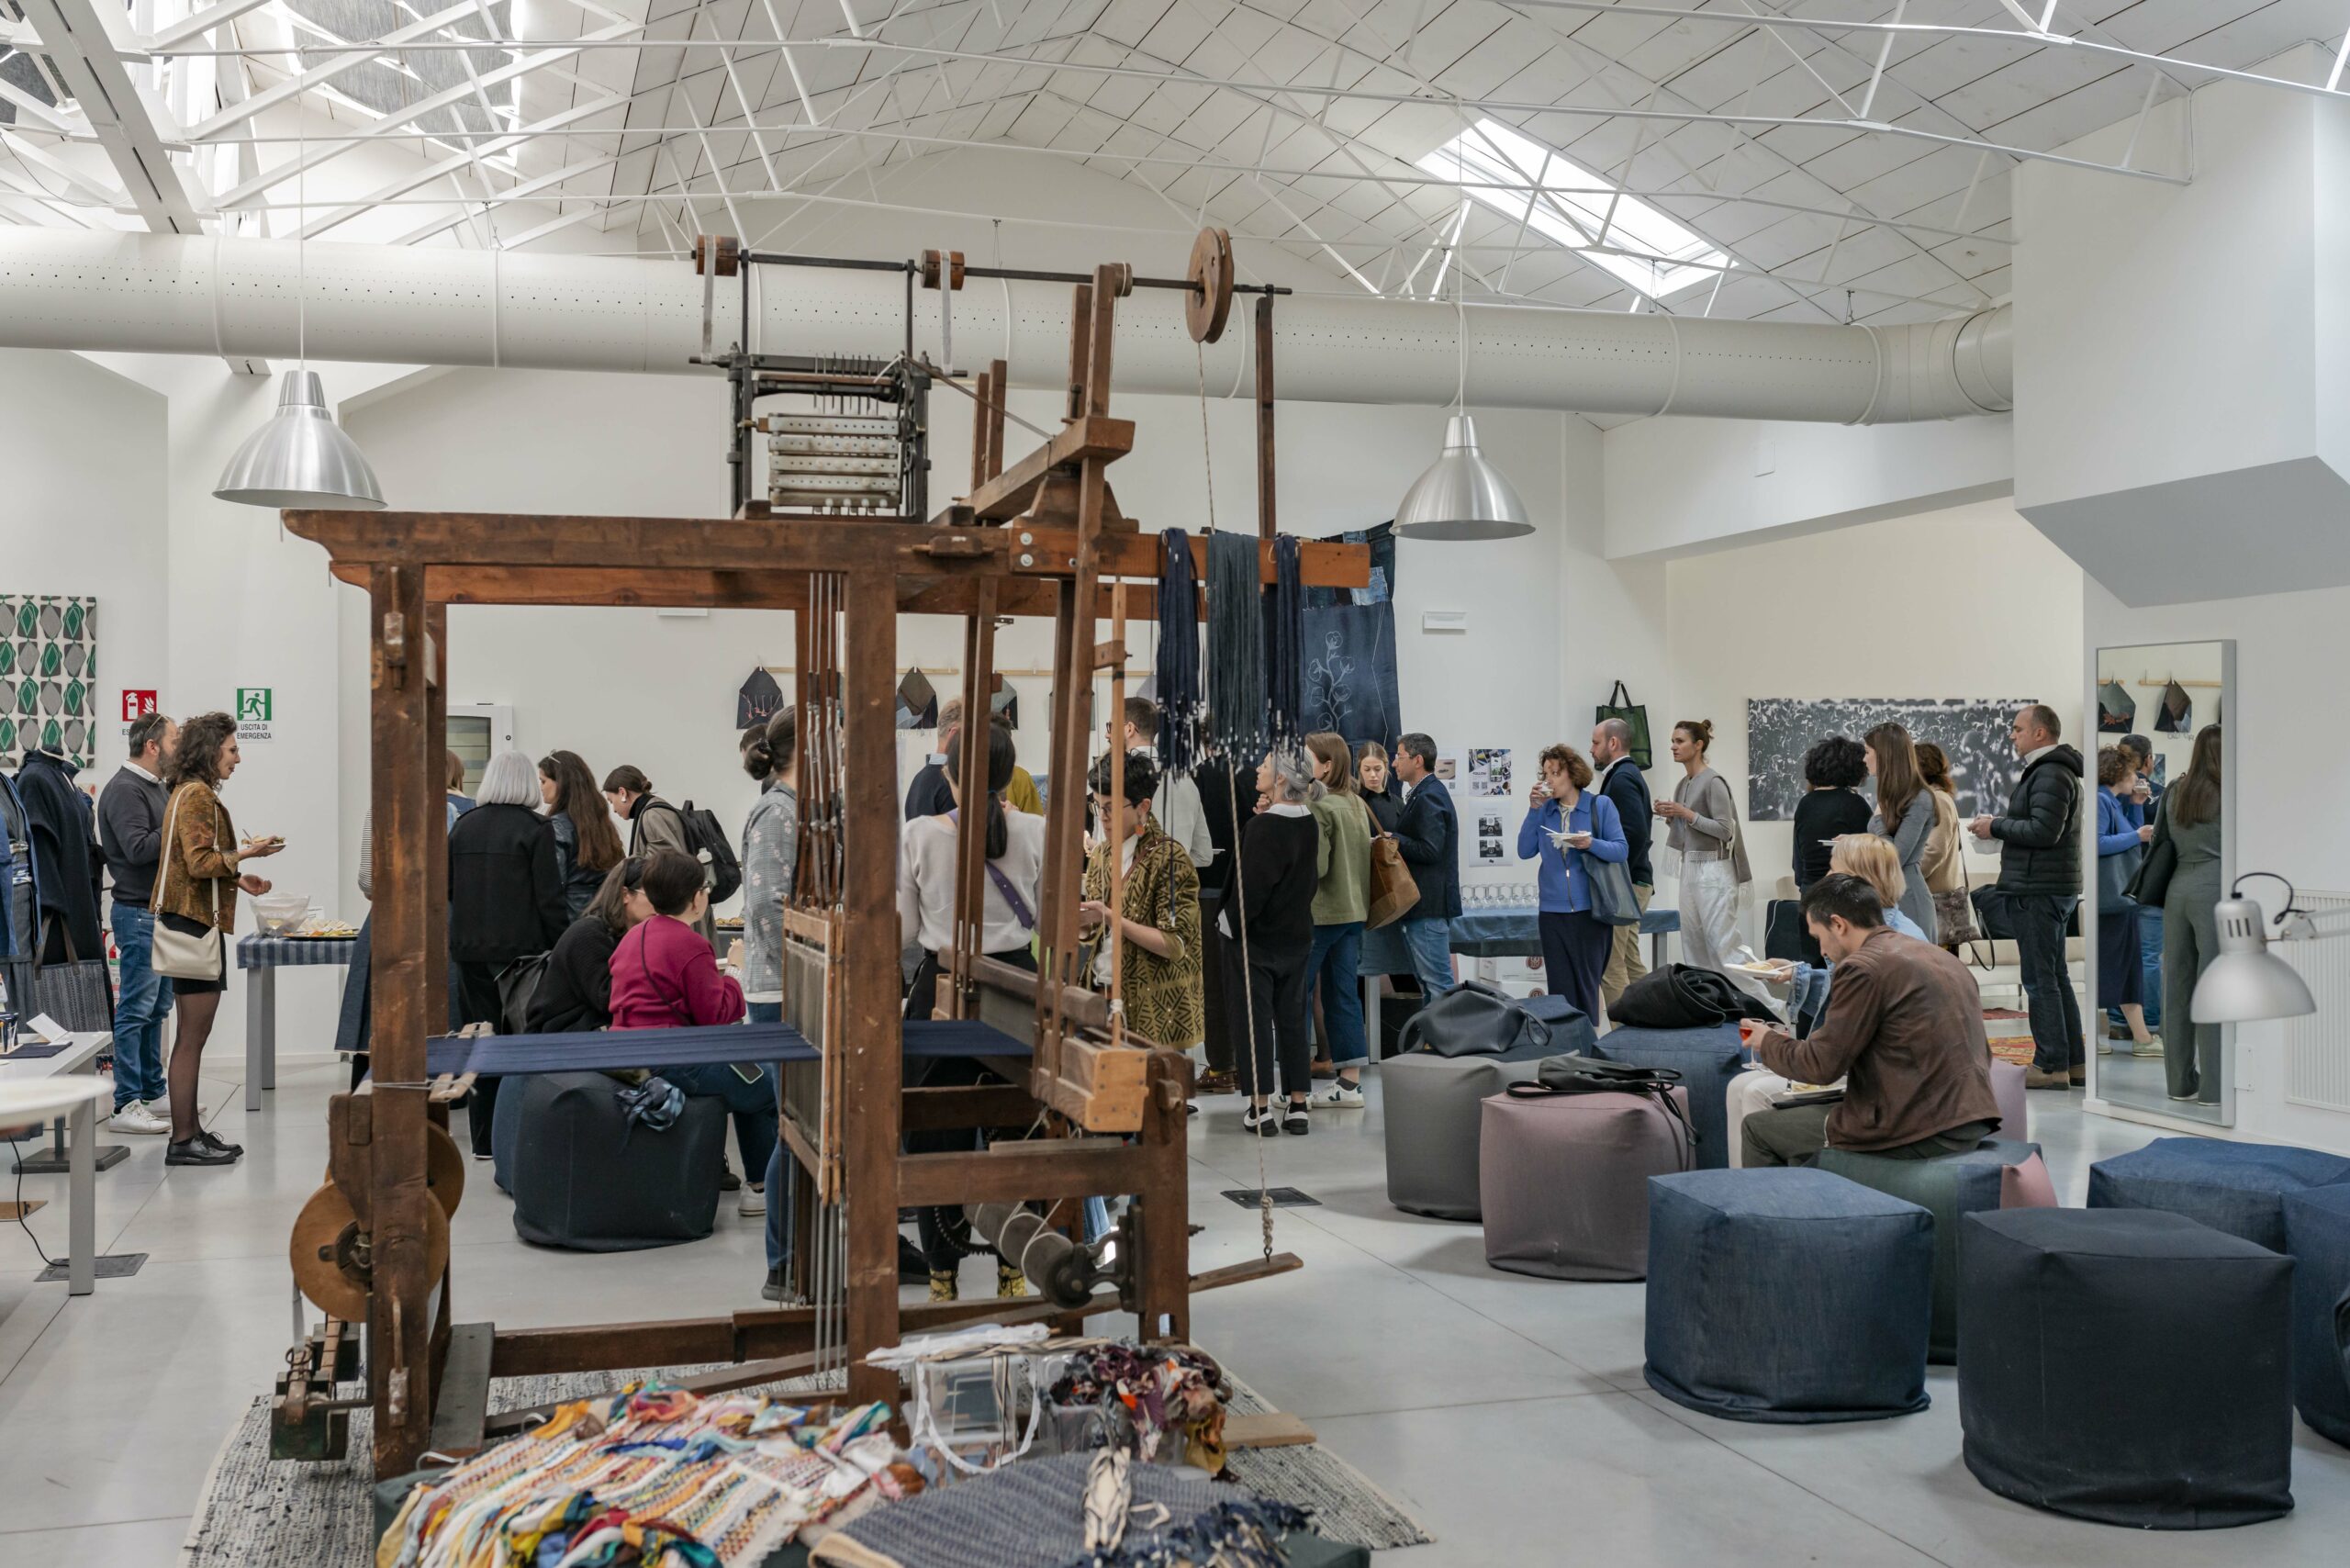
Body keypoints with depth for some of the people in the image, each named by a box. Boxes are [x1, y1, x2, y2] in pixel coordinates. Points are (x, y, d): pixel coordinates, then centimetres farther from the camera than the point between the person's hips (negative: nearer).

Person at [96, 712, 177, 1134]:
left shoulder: (155, 787, 16)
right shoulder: (125, 790, -13)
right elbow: (138, 848, -23)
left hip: (162, 910, 10)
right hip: (139, 912, -10)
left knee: (157, 1008, 14)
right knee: (136, 1009, -7)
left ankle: (154, 1093, 21)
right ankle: (126, 1105, -4)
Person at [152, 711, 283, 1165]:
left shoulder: (193, 793, 19)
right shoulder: (196, 795, -12)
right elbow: (199, 863, -20)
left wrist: (239, 878, 15)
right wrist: (246, 853, -22)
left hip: (193, 921, 11)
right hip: (194, 922, -11)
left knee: (193, 1036, 13)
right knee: (192, 1037, -7)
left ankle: (190, 1130, 19)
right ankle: (183, 1140, -4)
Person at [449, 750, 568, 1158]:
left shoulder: (463, 825, 6)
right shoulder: (536, 829, -8)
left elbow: (447, 886, 13)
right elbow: (549, 896, -10)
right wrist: (560, 948, -3)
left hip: (470, 949, 4)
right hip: (520, 948, -4)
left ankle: (483, 1138, 14)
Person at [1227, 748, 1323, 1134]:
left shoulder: (1262, 827, -19)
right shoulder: (1309, 824, 3)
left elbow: (1251, 887, -19)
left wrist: (1231, 924, -10)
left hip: (1255, 938, -7)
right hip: (1296, 937, 7)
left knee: (1255, 1019, 2)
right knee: (1292, 1018, 11)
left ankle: (1260, 1108, 5)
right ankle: (1297, 1106, 13)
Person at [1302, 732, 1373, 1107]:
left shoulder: (1320, 808, -15)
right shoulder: (1357, 805, 10)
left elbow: (1315, 866, -18)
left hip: (1320, 912, -8)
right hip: (1354, 910, 8)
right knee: (1345, 994, 9)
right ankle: (1350, 1081, 9)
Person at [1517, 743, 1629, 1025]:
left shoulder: (1600, 805, -1)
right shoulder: (1544, 810, 7)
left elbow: (1622, 851, -5)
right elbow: (1525, 851, 2)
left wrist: (1591, 843, -22)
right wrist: (1533, 810, -5)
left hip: (1589, 909, -3)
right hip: (1552, 910, 3)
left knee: (1587, 985, 2)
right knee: (1560, 987, 5)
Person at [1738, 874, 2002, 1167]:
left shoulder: (1864, 967, -12)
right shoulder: (1941, 957, 13)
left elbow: (1821, 1065, -12)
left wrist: (1768, 1042, 8)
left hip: (1915, 1131, -9)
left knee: (1758, 1128, 8)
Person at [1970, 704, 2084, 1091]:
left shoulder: (2050, 775, -15)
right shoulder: (2057, 772, 20)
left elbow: (2043, 831, -24)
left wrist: (1996, 826, -12)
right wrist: (2000, 829, 13)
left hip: (2037, 890, -11)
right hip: (2055, 887, 11)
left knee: (2040, 979, -8)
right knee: (2055, 977, 14)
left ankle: (2051, 1066, -5)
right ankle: (2073, 1062, 18)